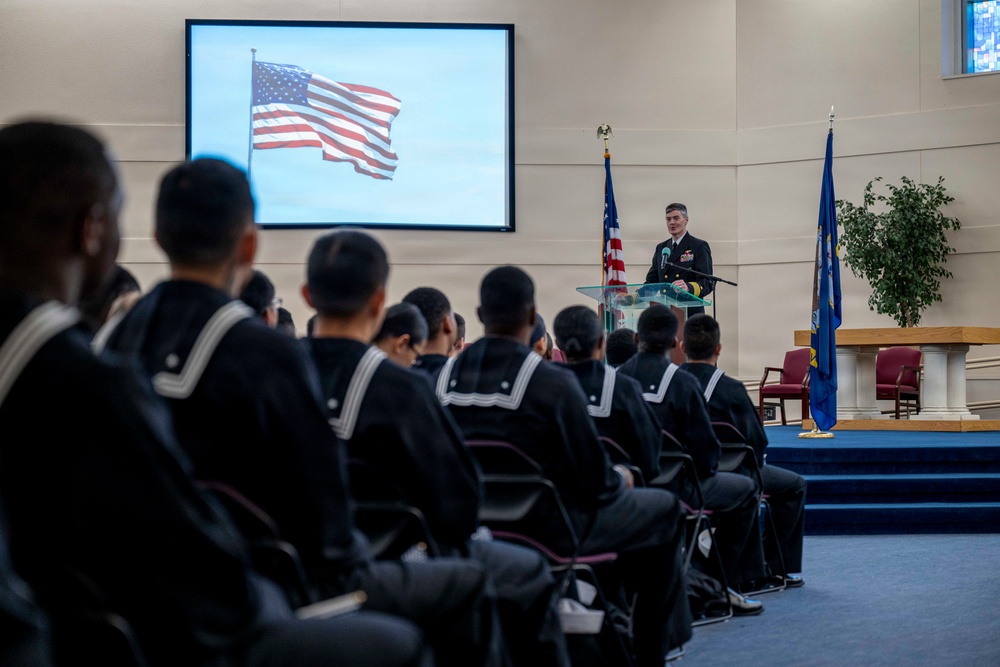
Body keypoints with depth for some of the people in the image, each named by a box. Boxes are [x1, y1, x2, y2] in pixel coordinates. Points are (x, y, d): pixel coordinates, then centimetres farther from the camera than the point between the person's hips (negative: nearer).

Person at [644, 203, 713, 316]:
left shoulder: (699, 247, 1)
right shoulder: (661, 248, 20)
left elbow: (708, 282, -8)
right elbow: (651, 280, 20)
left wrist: (689, 287, -29)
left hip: (690, 313, -5)